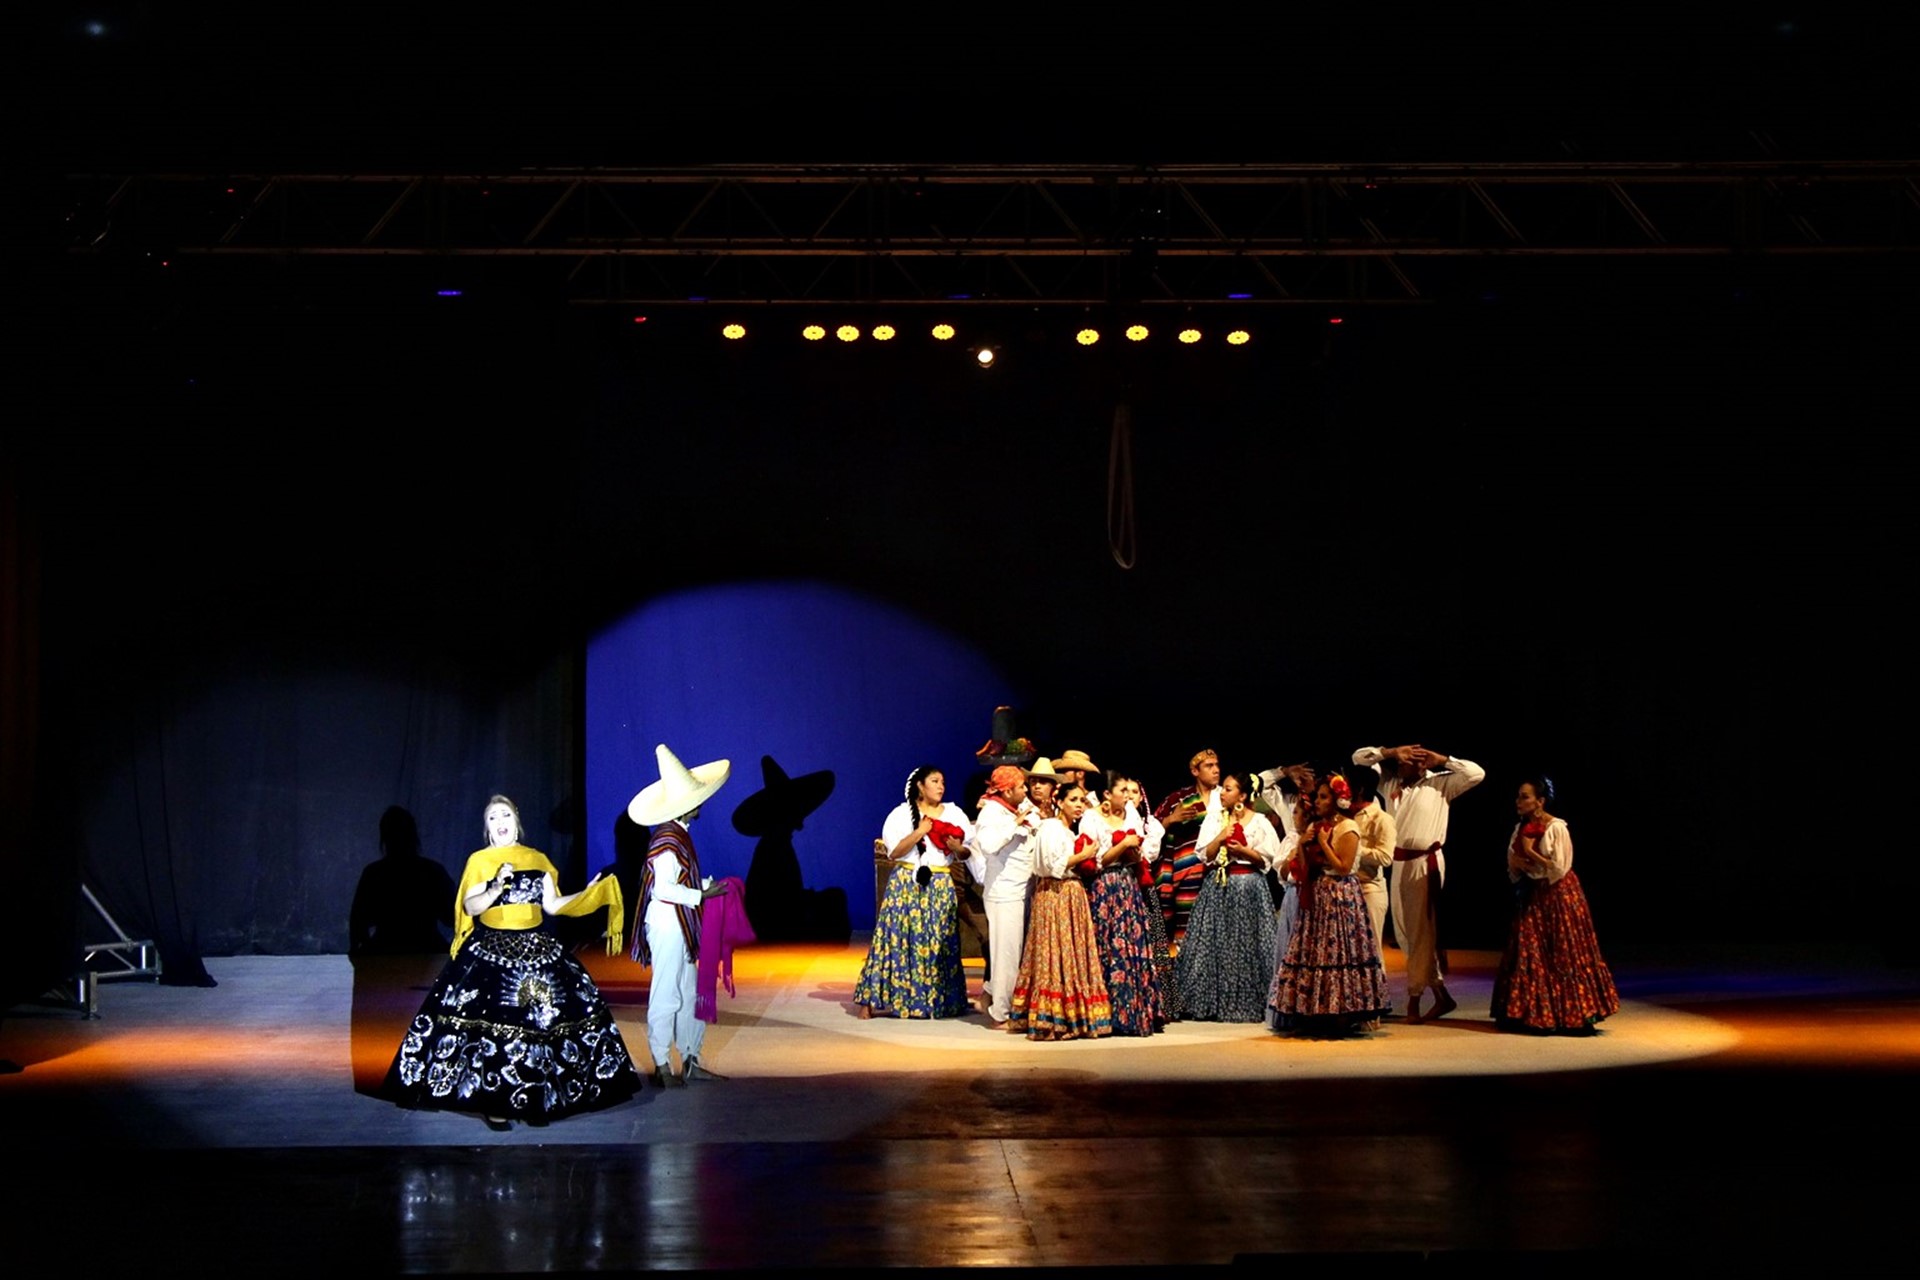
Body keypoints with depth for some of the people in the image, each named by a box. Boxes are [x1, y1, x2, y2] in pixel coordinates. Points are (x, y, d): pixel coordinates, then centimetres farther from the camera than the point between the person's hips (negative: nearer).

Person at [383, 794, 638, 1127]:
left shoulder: (538, 860, 12)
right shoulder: (479, 861, 4)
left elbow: (551, 905, 12)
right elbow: (471, 906, -6)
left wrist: (589, 893, 6)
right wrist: (496, 888, -20)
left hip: (537, 949, 3)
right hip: (491, 950, -3)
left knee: (542, 1022, -3)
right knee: (493, 1021, -11)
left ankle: (536, 1098, 6)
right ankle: (495, 1104, -4)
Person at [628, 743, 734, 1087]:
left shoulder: (678, 835, 11)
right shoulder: (667, 840, -19)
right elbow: (663, 889, -24)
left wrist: (706, 885, 7)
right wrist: (701, 895, -18)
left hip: (681, 927, 10)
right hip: (667, 926, -10)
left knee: (690, 993, 15)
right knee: (666, 995, -2)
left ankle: (690, 1061, 24)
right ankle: (662, 1067, 5)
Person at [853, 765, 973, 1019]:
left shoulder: (955, 814, 10)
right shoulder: (901, 814, 2)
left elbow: (968, 852, 11)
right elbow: (894, 852, -8)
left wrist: (958, 848, -10)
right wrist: (920, 832, -15)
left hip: (940, 887, 3)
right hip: (906, 883, -3)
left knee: (939, 943, 1)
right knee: (899, 939, -5)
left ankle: (938, 1001, 8)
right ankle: (870, 1000, 0)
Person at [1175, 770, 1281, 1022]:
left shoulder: (1259, 821, 1)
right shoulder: (1214, 819, 9)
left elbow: (1266, 860, -1)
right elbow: (1204, 855, 3)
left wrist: (1243, 850, -14)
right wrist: (1221, 837, -11)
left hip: (1249, 887, -3)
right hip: (1218, 887, 3)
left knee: (1246, 947, -3)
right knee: (1215, 944, -1)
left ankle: (1248, 1005, 3)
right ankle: (1213, 1004, 3)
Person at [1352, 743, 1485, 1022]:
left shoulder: (1440, 784, -2)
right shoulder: (1388, 782, 9)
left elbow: (1477, 773, -10)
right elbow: (1358, 757, 11)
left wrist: (1442, 760, -8)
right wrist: (1390, 752, -2)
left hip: (1426, 863, -6)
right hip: (1398, 862, 6)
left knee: (1421, 931, -2)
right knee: (1403, 932, 9)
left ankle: (1414, 998, 5)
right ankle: (1442, 995, 18)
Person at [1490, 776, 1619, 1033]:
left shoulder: (1556, 828, -15)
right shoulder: (1521, 828, 7)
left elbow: (1558, 869, -18)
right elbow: (1513, 868, 13)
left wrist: (1531, 854, -16)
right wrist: (1518, 863, -8)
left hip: (1558, 897, -7)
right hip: (1533, 897, 7)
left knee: (1564, 956, -2)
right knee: (1529, 954, 6)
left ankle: (1574, 1014, 5)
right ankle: (1533, 1014, 13)